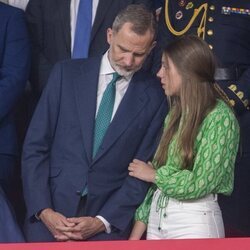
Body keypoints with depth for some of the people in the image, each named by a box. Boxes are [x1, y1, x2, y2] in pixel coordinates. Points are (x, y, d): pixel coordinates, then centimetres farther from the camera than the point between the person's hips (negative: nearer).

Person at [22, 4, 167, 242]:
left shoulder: (154, 96, 0)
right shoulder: (67, 73, 1)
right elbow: (35, 146, 0)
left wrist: (103, 222, -10)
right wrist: (44, 211, -9)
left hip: (109, 225, 0)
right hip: (50, 216, 1)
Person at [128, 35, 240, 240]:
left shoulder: (220, 117, -12)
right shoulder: (176, 114, 10)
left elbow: (200, 184, -17)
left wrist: (153, 174, -3)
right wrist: (136, 235, 4)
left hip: (194, 223, -6)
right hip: (157, 218, 6)